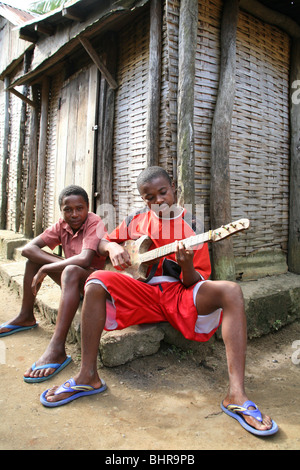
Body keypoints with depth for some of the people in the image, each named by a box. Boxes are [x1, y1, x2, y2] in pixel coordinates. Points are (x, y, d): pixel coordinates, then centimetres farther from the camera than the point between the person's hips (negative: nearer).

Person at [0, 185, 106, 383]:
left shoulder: (95, 223, -19)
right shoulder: (62, 225, -1)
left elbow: (84, 260, -36)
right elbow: (27, 248, -11)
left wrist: (45, 270, -26)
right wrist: (60, 263, -26)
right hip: (72, 281, 7)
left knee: (72, 272, -38)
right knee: (34, 257, 3)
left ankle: (57, 350, -41)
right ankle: (26, 317, 12)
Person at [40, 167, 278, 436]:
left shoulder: (192, 225, 4)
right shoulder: (137, 221, 11)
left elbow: (195, 283, -1)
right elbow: (103, 242, 22)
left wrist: (186, 265, -25)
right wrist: (112, 247, -3)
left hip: (181, 294, -1)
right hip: (142, 292, 2)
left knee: (230, 291, -28)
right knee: (97, 281, -24)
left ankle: (236, 395, -32)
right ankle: (88, 376, -18)